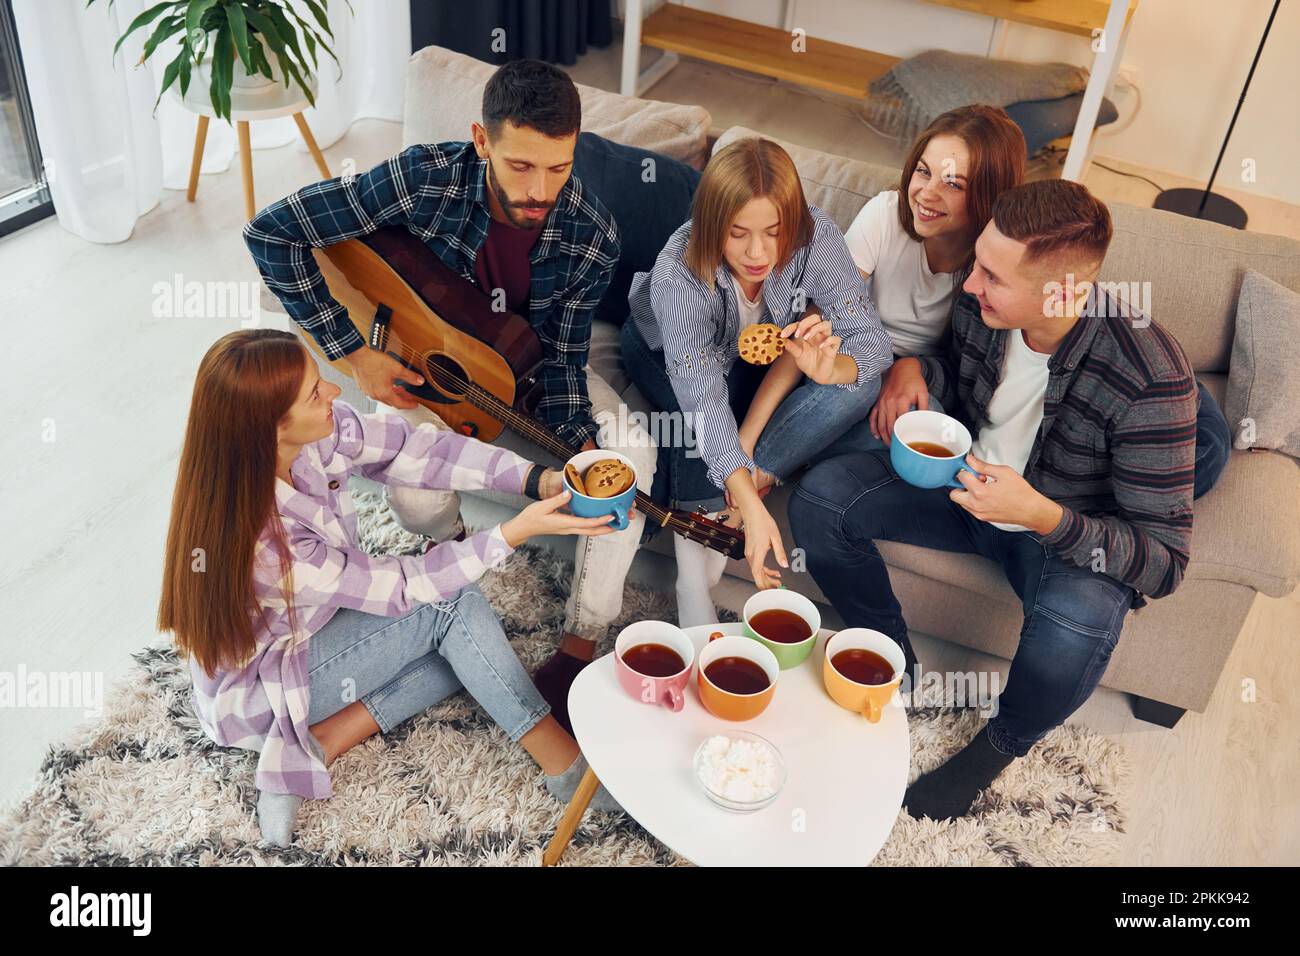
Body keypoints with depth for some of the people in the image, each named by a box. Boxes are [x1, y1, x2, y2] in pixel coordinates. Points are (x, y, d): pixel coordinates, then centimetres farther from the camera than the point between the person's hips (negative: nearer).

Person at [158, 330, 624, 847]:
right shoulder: (259, 540, -38)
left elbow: (414, 448, -15)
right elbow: (400, 586, -28)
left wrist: (541, 480, -24)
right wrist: (519, 530, -30)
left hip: (310, 623, 7)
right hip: (252, 691, -7)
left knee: (466, 649, 1)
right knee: (450, 601, -18)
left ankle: (319, 742, -4)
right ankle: (565, 765, -10)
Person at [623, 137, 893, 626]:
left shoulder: (816, 236, -29)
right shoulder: (678, 274, -36)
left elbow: (872, 340, -29)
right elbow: (703, 398, -46)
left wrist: (829, 369, -54)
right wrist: (751, 506, -56)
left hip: (759, 359, 3)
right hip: (668, 354, -2)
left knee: (861, 385, -24)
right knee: (700, 416, -36)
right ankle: (692, 582, -27)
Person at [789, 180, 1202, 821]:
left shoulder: (1150, 380, -31)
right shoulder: (981, 303, -16)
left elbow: (1164, 559, -27)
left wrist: (1042, 516, -42)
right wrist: (915, 370, -13)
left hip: (1068, 531, -4)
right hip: (968, 480, 5)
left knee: (1077, 625, -37)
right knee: (820, 497, -14)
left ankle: (1003, 744, -1)